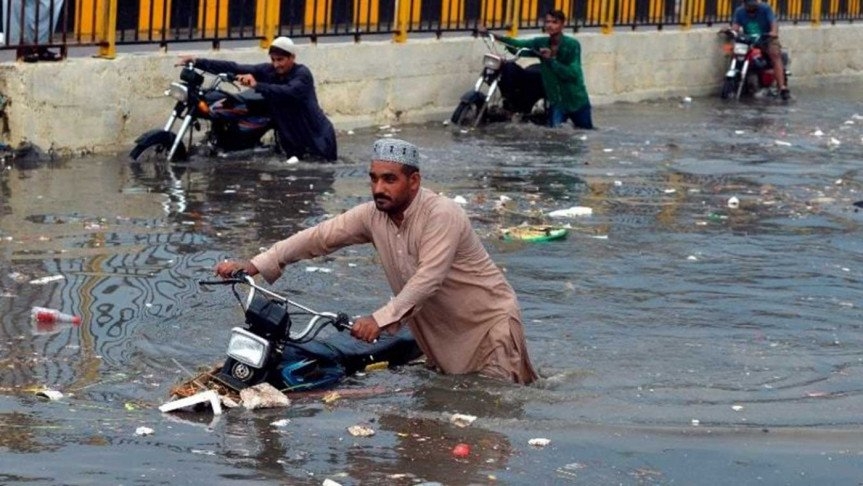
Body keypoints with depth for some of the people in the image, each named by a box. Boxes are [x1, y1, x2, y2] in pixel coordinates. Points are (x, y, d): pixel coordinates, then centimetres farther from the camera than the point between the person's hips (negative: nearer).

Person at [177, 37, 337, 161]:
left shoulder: (302, 74, -16)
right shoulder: (268, 71, -1)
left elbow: (288, 92, -38)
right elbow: (234, 68, -8)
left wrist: (257, 85, -48)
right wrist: (198, 62, -16)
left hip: (318, 136, -6)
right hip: (292, 142, 6)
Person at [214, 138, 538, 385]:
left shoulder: (442, 215, -26)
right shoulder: (373, 215, -6)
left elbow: (427, 280, -35)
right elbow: (320, 237, -9)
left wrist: (381, 318, -47)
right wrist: (254, 265, -19)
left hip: (487, 320, -6)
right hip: (438, 328, 7)